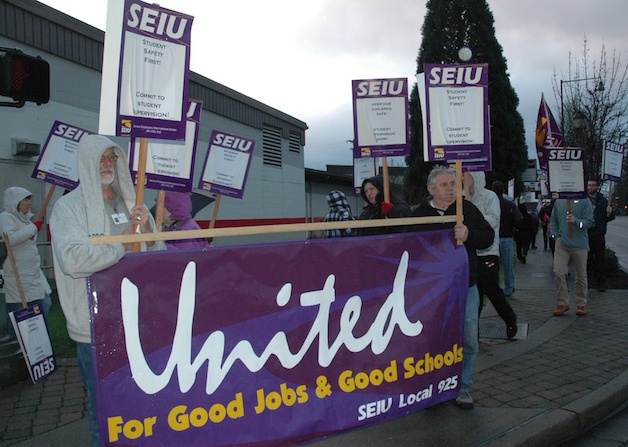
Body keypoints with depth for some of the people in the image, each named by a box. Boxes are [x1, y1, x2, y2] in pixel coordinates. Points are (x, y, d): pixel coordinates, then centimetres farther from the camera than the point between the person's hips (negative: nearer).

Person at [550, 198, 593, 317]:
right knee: (558, 273, -7)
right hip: (562, 244, 2)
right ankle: (563, 302, 5)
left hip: (580, 245, -2)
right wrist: (556, 236, 4)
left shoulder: (584, 201, -2)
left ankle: (581, 304, 22)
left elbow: (589, 221, -8)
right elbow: (553, 221, 17)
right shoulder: (558, 201, 9)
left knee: (581, 276, 8)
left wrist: (575, 221, -26)